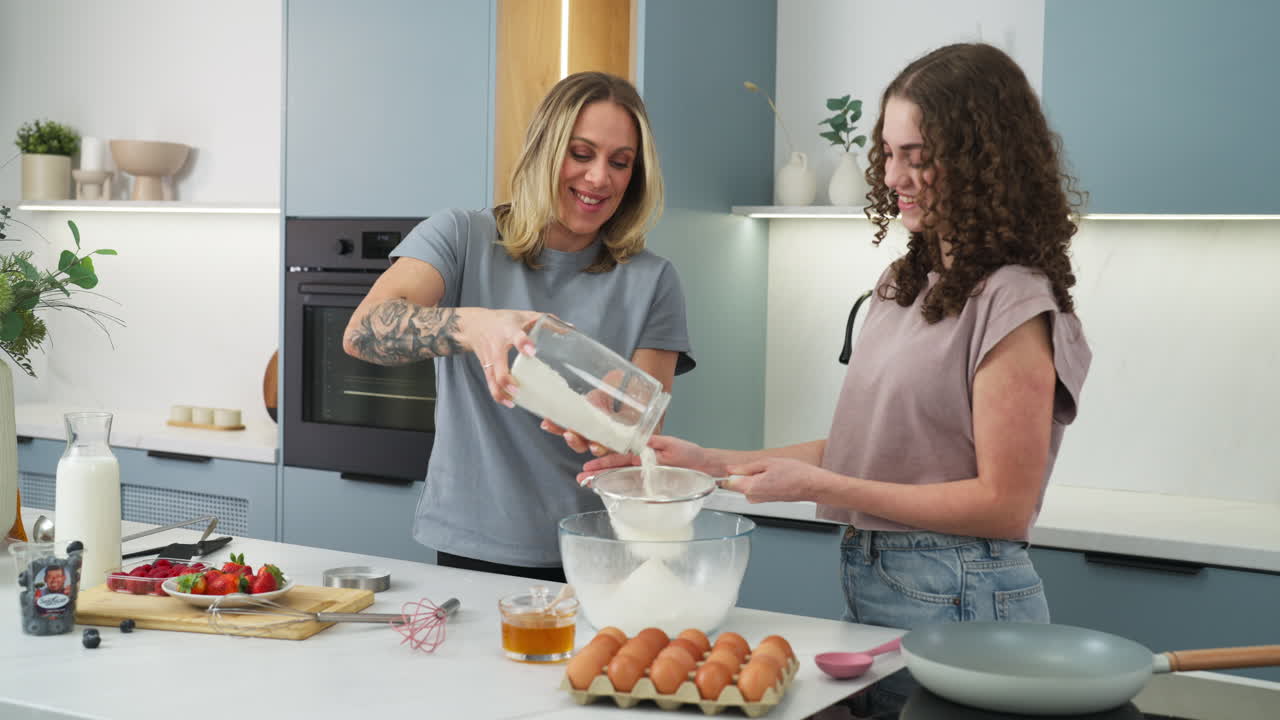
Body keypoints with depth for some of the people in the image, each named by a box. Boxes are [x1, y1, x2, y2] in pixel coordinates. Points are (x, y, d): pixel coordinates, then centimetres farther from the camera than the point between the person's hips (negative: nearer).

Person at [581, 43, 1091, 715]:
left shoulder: (1014, 302, -15)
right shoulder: (907, 284, 11)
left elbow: (1004, 503, -17)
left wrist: (818, 486, -18)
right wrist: (713, 462, 4)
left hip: (953, 599, -8)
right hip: (865, 582, 8)